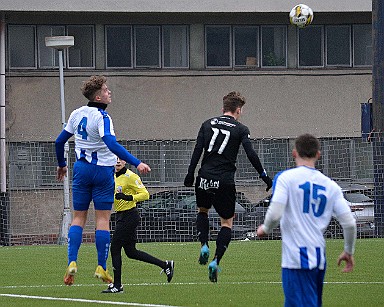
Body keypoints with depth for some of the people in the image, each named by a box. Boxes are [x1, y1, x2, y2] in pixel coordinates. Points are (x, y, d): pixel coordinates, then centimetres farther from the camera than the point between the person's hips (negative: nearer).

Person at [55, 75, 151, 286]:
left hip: (81, 170, 5)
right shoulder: (102, 117, -16)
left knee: (78, 218, 9)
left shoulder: (77, 114, 5)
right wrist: (136, 163, -32)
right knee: (102, 219, 0)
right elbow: (112, 144, -29)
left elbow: (60, 141, 12)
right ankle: (101, 268, -1)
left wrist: (61, 165, 28)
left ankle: (72, 262, -4)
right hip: (102, 171, -5)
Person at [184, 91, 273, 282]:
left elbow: (197, 151, 4)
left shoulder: (208, 124, 9)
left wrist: (190, 174, 7)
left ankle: (204, 245, 6)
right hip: (225, 181, -3)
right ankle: (216, 260, -7)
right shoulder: (240, 129, 0)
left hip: (205, 178, 3)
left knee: (202, 210, 28)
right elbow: (251, 155, -7)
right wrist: (264, 176, 1)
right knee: (227, 222, 8)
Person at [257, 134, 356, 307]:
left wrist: (265, 229, 7)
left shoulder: (286, 177, -4)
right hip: (319, 259, 6)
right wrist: (348, 252, 22)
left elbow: (275, 214, -15)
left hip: (296, 259, -6)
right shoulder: (330, 185, 9)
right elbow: (349, 224, 6)